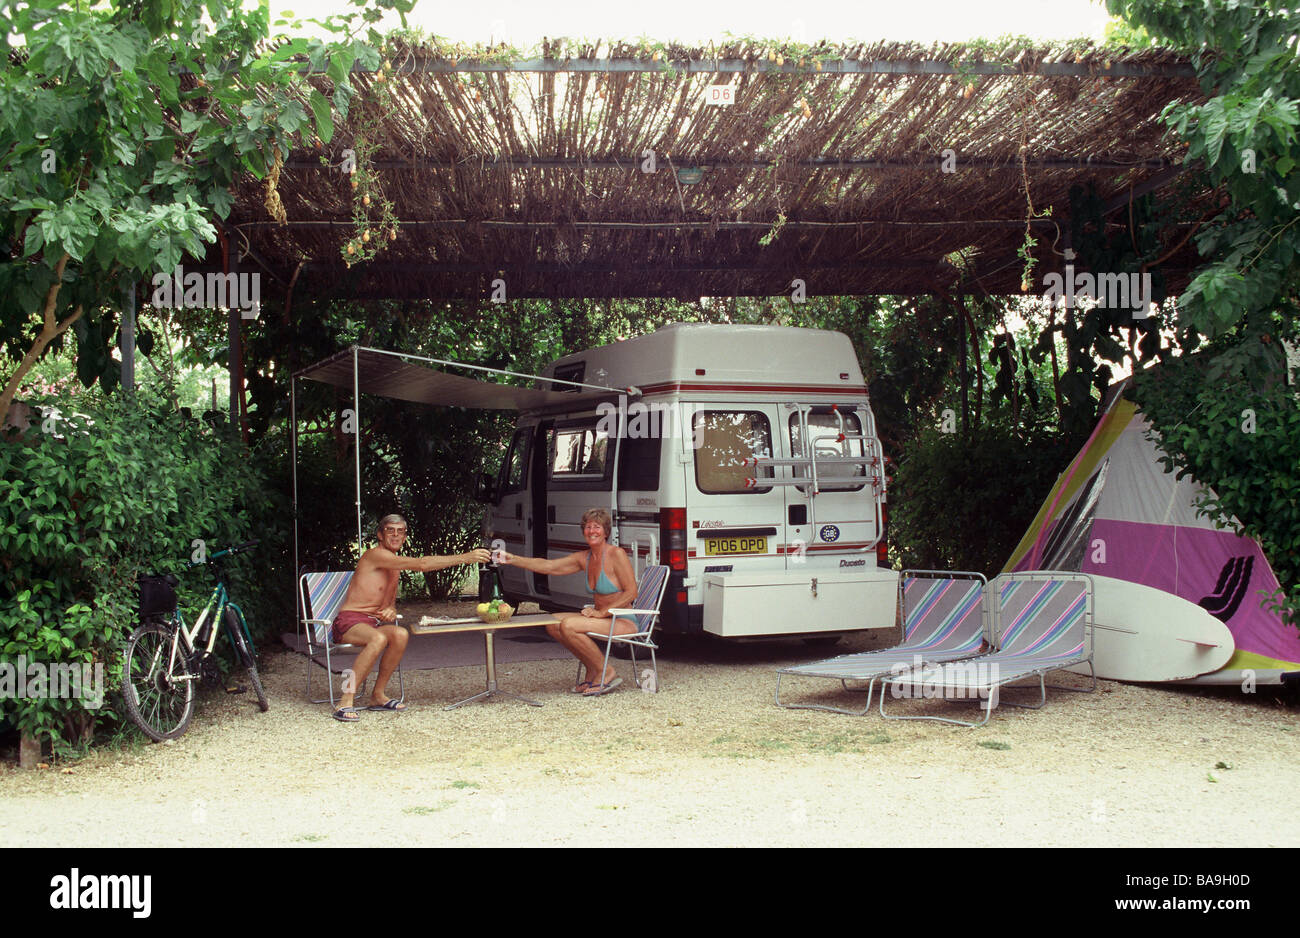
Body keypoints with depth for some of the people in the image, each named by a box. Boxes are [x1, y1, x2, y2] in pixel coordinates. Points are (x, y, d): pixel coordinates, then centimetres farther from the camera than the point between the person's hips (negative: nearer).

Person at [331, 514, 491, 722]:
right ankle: (345, 702, -31)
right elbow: (421, 564, -22)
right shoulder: (375, 555, -13)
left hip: (375, 621, 7)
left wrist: (391, 610, -4)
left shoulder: (395, 566, 17)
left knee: (400, 634, -24)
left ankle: (378, 696, -13)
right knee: (379, 638, -37)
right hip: (349, 620, -7)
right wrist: (465, 557, -24)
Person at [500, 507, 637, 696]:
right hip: (602, 617, 8)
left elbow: (631, 593, -15)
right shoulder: (584, 558, 9)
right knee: (552, 623, -3)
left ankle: (607, 673, -11)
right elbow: (547, 566, 4)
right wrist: (513, 559, -6)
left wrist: (602, 612, -18)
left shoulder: (616, 554, -11)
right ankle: (591, 668, 6)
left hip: (624, 622, -8)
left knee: (568, 625, -25)